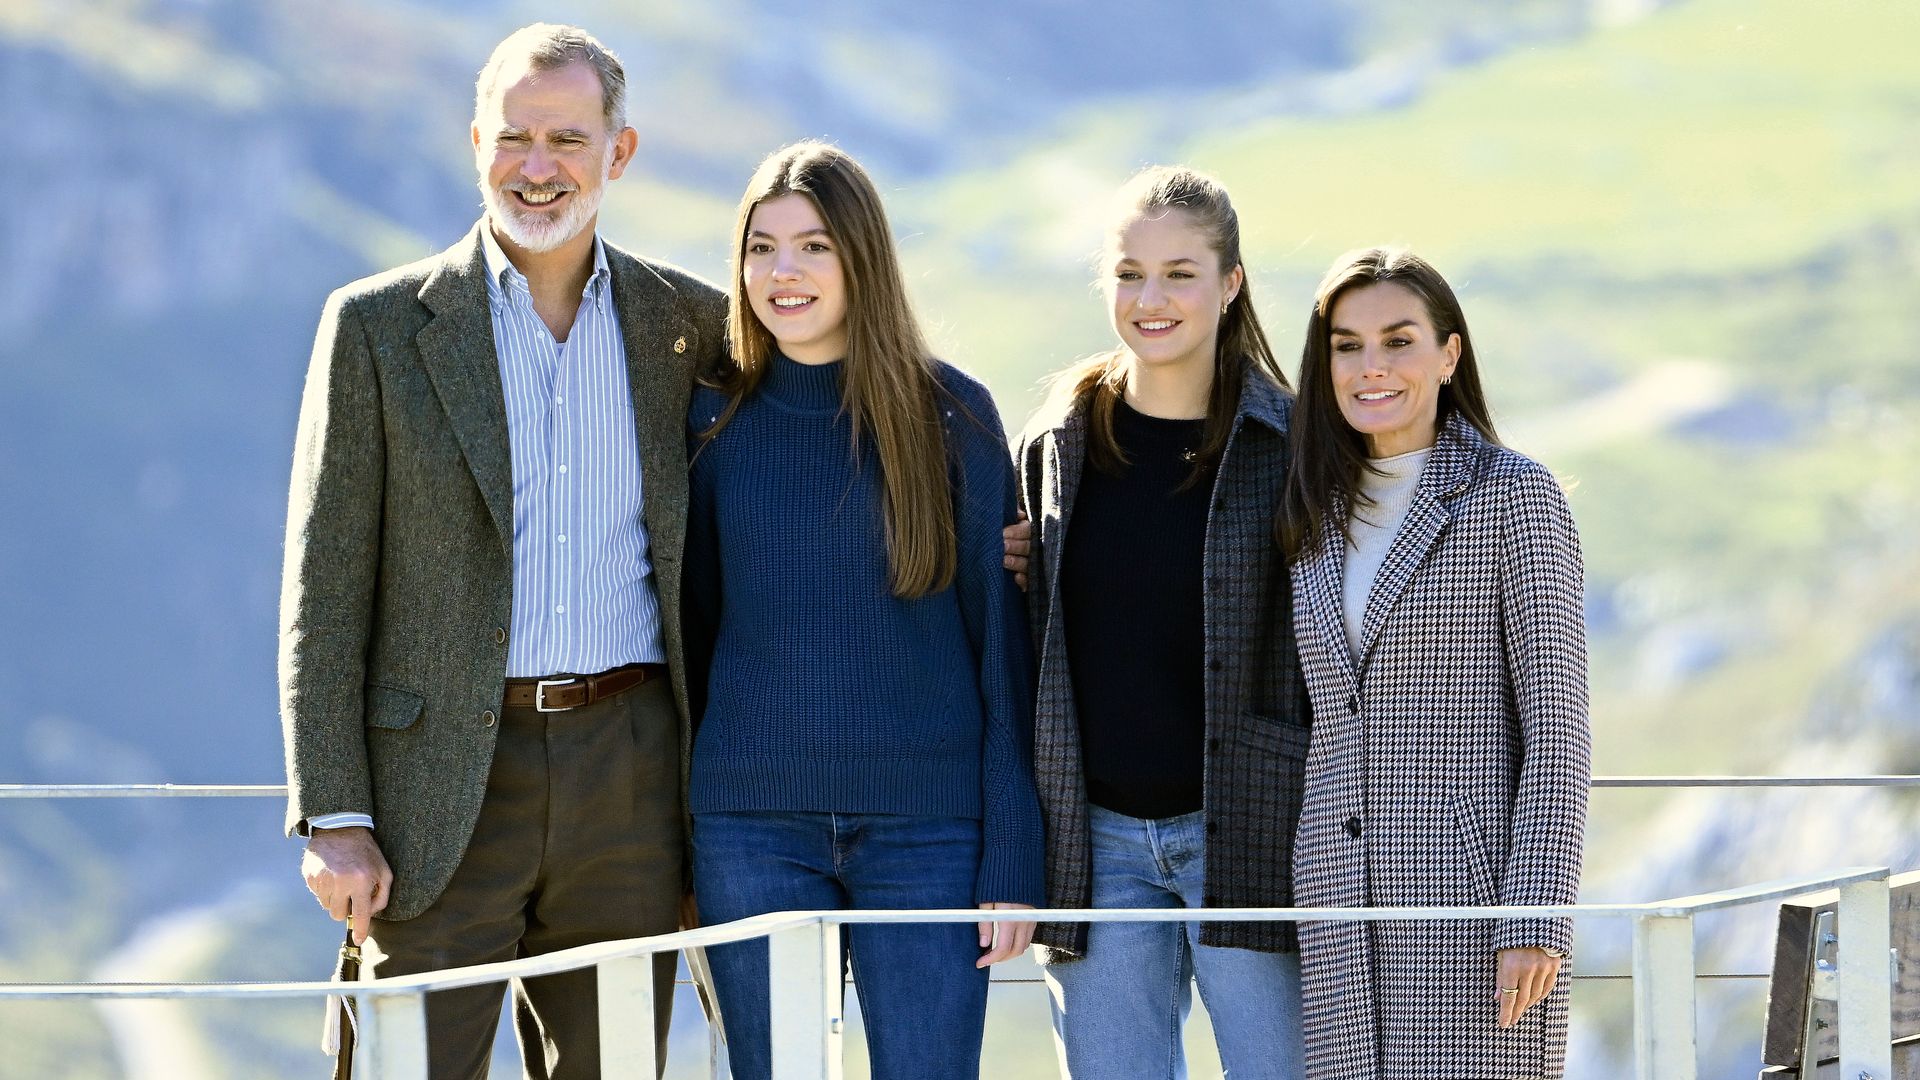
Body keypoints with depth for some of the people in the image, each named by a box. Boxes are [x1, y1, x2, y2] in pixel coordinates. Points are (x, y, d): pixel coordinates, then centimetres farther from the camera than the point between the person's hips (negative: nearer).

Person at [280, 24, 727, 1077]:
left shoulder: (688, 321, 7)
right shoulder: (380, 324, 1)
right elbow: (324, 585, 0)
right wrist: (333, 817, -7)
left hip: (629, 782, 2)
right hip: (443, 783, -2)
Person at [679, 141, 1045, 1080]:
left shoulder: (950, 415, 0)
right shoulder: (715, 422, 5)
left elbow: (1000, 641, 0)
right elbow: (692, 629, 10)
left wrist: (1014, 859, -5)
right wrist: (673, 858, 6)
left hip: (927, 827, -2)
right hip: (752, 825, 2)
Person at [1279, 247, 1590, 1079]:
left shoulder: (1516, 498, -3)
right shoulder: (1321, 518, 14)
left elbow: (1556, 721, -7)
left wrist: (1537, 922, -15)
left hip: (1475, 906, -5)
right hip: (1340, 903, 5)